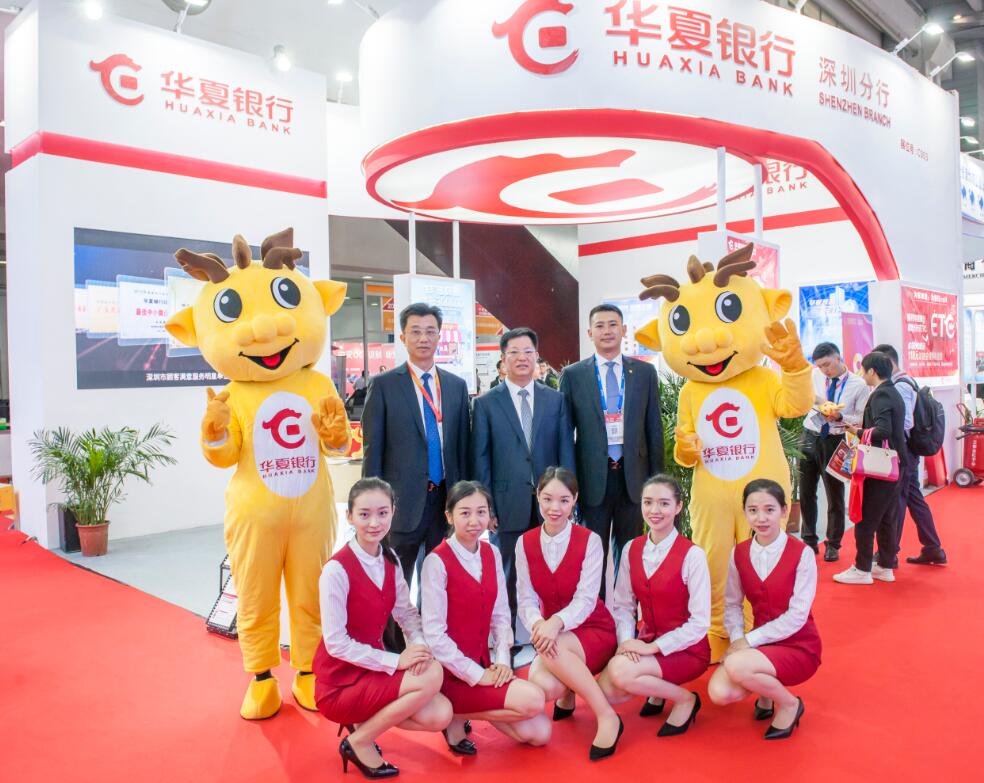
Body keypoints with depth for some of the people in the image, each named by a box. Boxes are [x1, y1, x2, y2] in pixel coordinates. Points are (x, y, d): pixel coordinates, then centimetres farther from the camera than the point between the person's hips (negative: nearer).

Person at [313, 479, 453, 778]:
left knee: (440, 716, -12)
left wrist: (419, 643, -18)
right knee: (432, 675, -23)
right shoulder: (337, 570, -21)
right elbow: (336, 643, -20)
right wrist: (395, 661, -23)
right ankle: (360, 742, -5)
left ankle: (368, 717, 10)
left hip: (374, 667, 6)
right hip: (340, 681, -6)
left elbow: (406, 612, 4)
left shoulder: (390, 561, 1)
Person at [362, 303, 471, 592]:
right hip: (403, 501, -3)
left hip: (447, 499, 4)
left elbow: (463, 445, 11)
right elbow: (372, 448, -2)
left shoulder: (456, 385, 9)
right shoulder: (384, 385, -2)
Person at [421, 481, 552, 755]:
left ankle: (471, 708, 14)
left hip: (483, 664, 7)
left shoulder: (492, 554, 4)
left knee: (539, 734, -2)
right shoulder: (437, 561, -16)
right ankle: (455, 715, -2)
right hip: (452, 673, -6)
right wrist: (476, 674, -17)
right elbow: (434, 633, -18)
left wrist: (502, 661, -7)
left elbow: (500, 614, 7)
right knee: (533, 700, -22)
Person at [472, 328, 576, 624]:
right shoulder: (486, 403, 2)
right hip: (507, 505, -1)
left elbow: (566, 451, 7)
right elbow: (480, 458, 1)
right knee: (507, 578, 9)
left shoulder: (556, 400, 8)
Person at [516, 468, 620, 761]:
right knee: (542, 686, -29)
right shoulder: (525, 543, -2)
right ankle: (567, 693, 9)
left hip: (593, 632, -3)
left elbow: (586, 599, -18)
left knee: (554, 650, -36)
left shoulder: (589, 540, -10)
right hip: (550, 634, 3)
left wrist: (557, 622, -38)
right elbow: (527, 599, -8)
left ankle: (607, 716, -18)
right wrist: (538, 624, -31)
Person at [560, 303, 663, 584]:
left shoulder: (645, 372, 6)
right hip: (593, 475, -1)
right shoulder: (572, 375, 1)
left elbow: (654, 428, 8)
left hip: (633, 474, 2)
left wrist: (656, 478, 5)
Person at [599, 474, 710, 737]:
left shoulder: (692, 555, -15)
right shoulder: (631, 550, 1)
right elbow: (623, 605, 2)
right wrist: (626, 641, -16)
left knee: (620, 671, -29)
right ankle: (657, 688, 12)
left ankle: (684, 699, -2)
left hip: (686, 650, -5)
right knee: (604, 690, -19)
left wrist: (654, 646, -19)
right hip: (647, 644, 5)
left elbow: (700, 622, -16)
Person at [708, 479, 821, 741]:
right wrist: (737, 638, -17)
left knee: (736, 665, -32)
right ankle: (766, 688, 11)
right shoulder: (739, 554, 0)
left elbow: (797, 616, -17)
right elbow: (732, 604, 3)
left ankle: (789, 705, -2)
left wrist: (749, 639, -18)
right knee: (719, 692, -22)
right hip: (759, 645, 4)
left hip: (799, 646, -4)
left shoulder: (802, 553, -14)